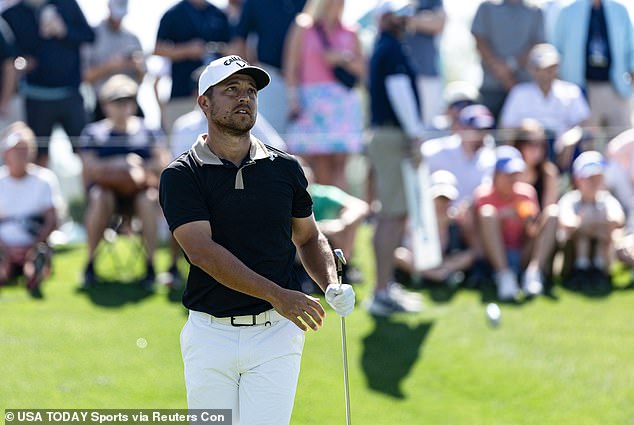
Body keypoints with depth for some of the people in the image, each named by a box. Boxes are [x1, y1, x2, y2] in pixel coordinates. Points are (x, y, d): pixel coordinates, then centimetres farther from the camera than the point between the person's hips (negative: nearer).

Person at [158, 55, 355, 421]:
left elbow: (308, 237, 21)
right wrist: (277, 295, -21)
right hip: (210, 333, -1)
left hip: (275, 335, 1)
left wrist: (332, 287, 0)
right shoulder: (181, 176, -2)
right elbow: (202, 251, -14)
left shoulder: (285, 168, 8)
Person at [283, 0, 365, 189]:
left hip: (344, 101, 2)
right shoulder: (302, 30, 9)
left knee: (339, 166, -9)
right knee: (321, 167, -5)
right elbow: (291, 68, 3)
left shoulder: (350, 35, 16)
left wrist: (343, 59, -5)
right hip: (312, 101, -2)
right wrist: (293, 98, -8)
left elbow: (362, 70, 12)